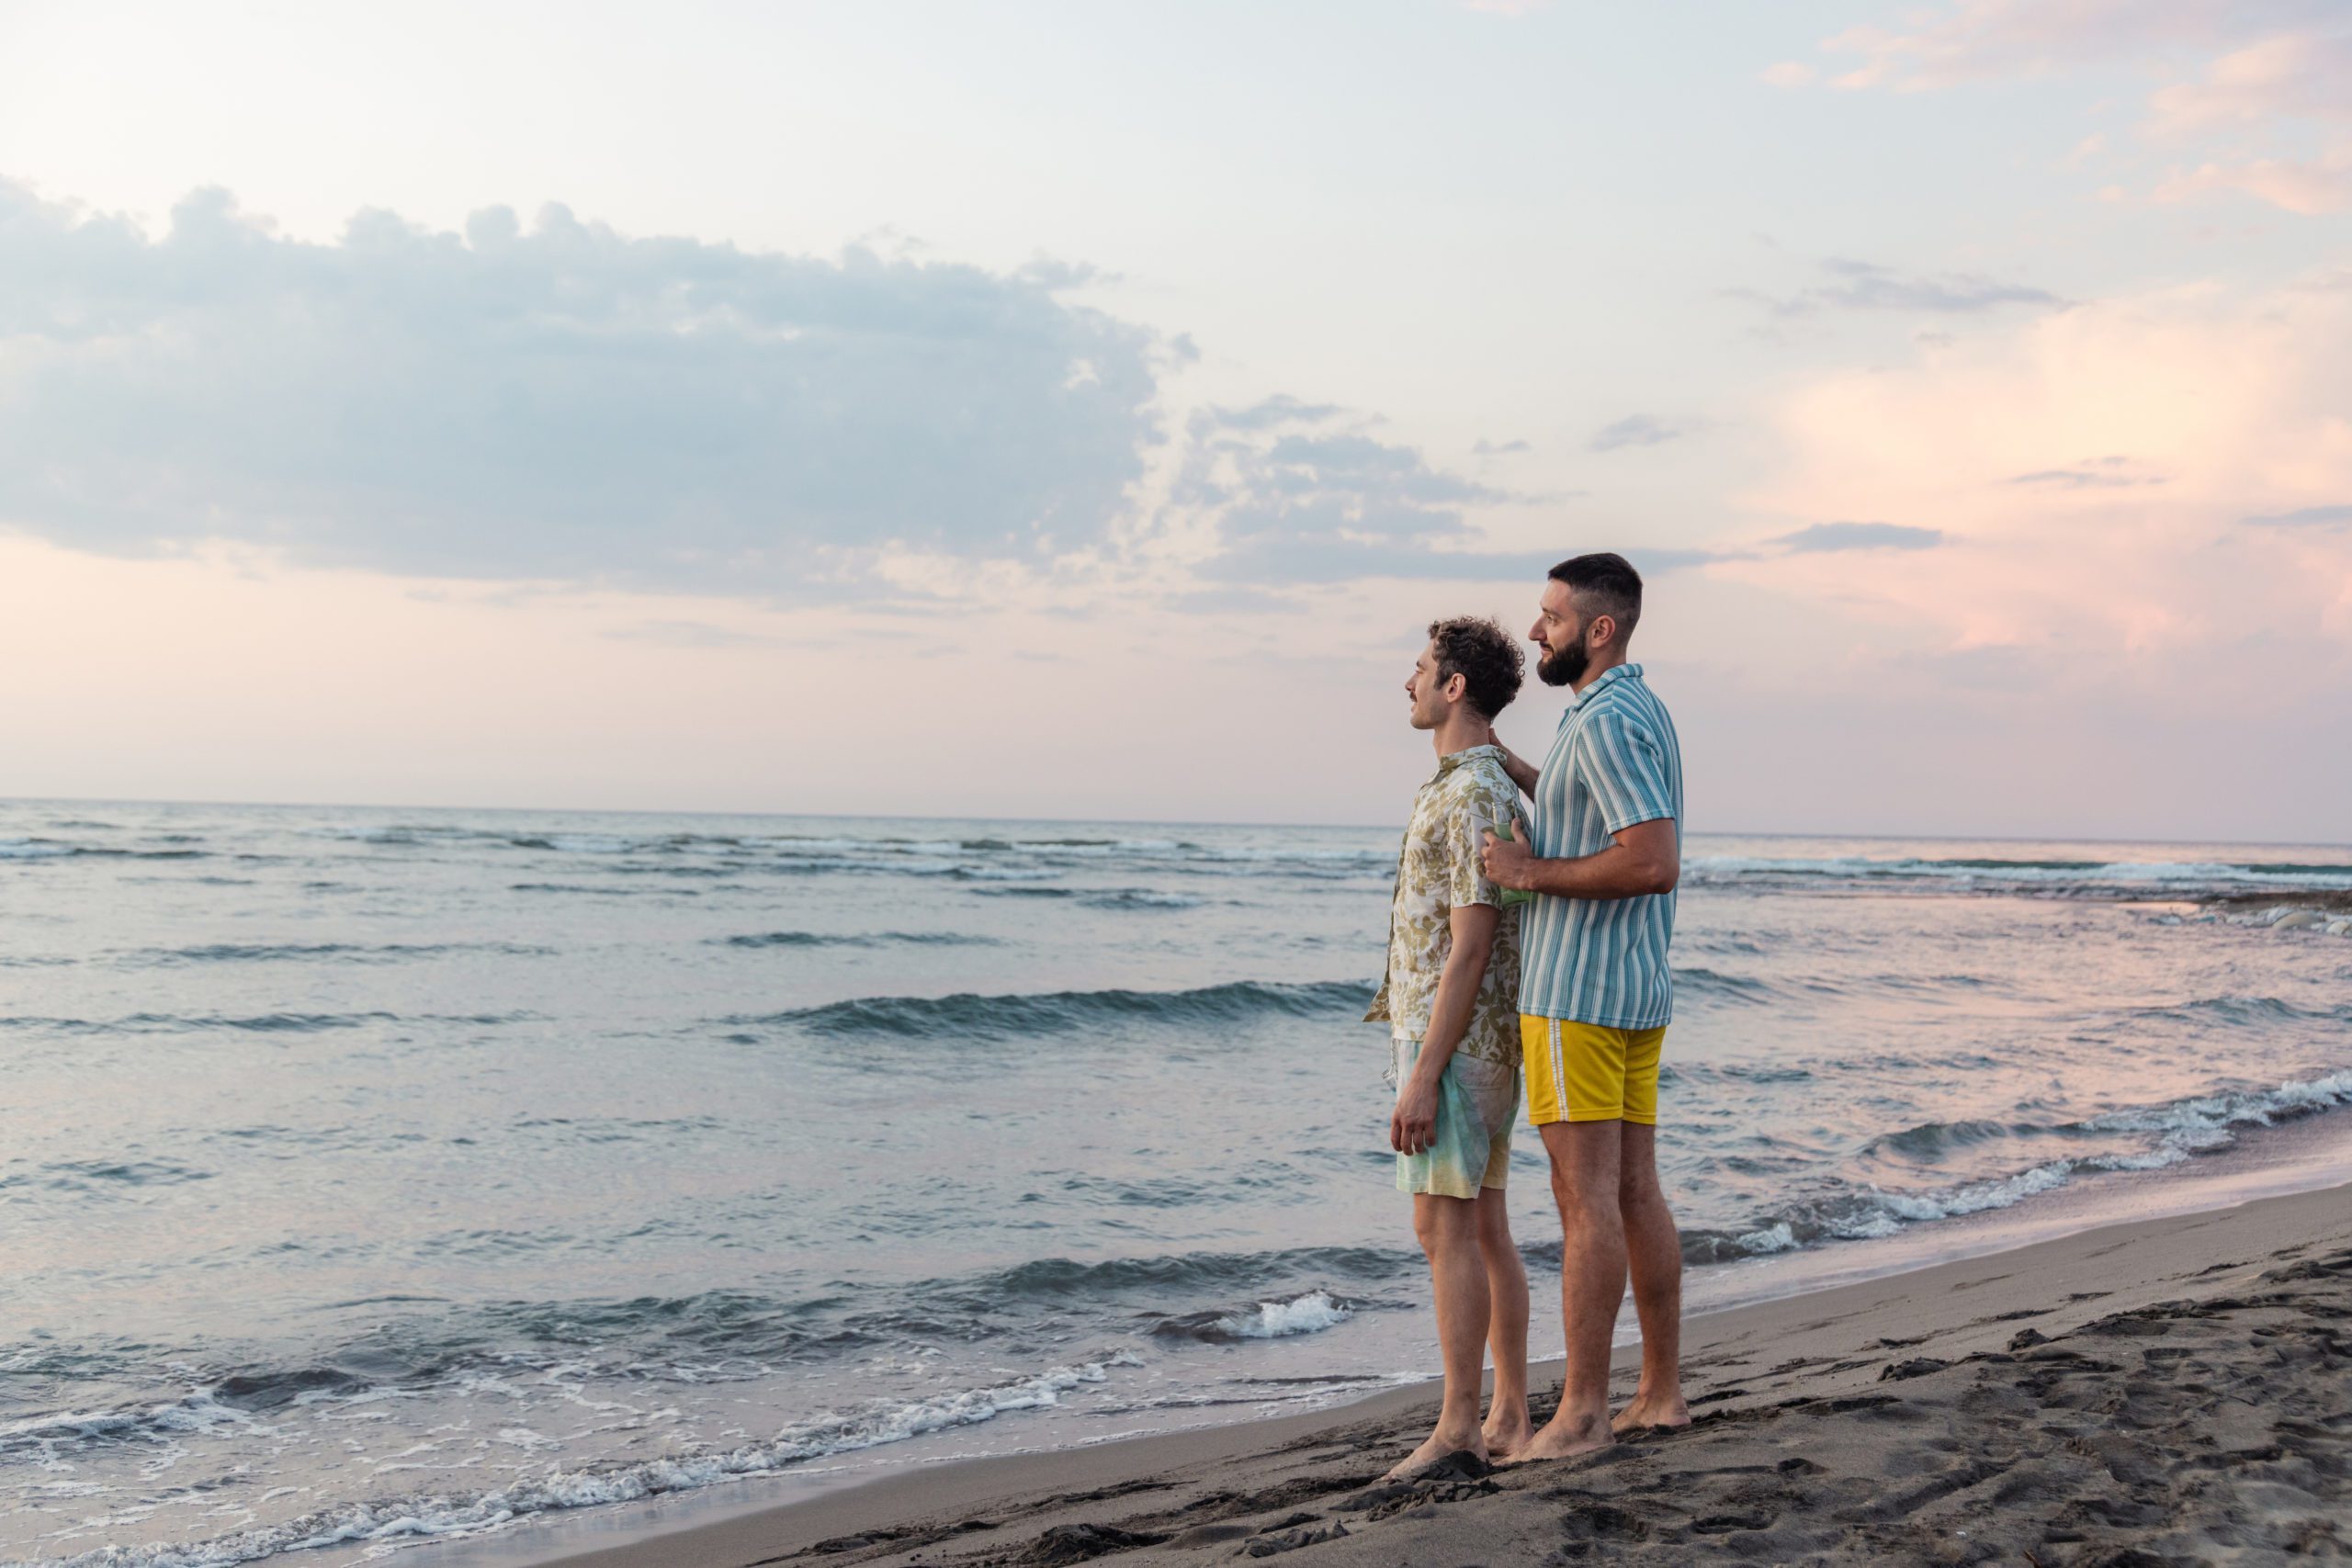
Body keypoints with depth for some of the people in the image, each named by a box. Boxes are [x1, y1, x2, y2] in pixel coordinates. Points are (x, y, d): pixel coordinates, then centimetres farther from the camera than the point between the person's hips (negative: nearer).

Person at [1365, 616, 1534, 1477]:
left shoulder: (1473, 797, -17)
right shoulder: (1494, 786, 16)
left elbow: (1468, 950, -21)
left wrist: (1422, 1076, -21)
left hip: (1452, 1042, -10)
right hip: (1480, 1044, 10)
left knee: (1445, 1226, -8)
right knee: (1483, 1228, 10)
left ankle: (1458, 1424, -4)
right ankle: (1510, 1418, 14)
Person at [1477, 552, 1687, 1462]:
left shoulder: (1606, 724, -16)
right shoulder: (1642, 712, 17)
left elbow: (1656, 863, -26)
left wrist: (1529, 872, -17)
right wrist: (1498, 757, 27)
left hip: (1576, 993, -10)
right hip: (1637, 989, 10)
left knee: (1585, 1197, -7)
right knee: (1635, 1192, 12)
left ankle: (1582, 1412, -3)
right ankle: (1662, 1391, 17)